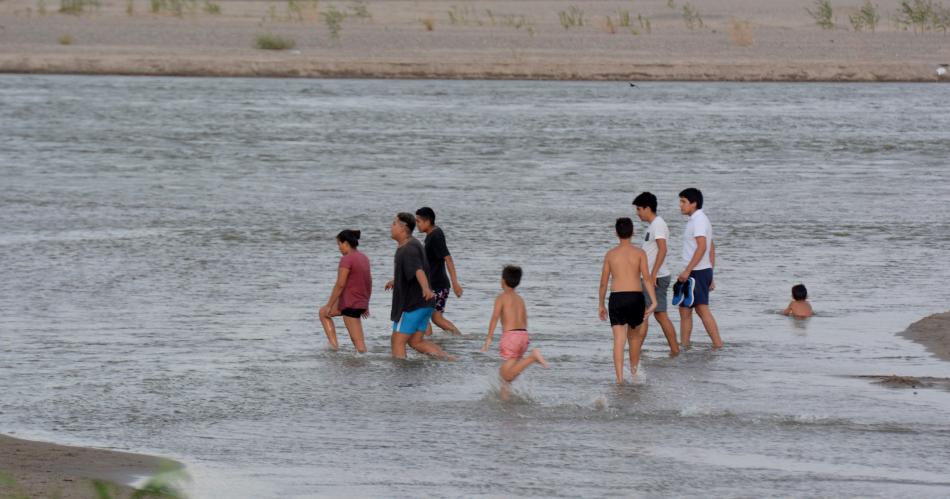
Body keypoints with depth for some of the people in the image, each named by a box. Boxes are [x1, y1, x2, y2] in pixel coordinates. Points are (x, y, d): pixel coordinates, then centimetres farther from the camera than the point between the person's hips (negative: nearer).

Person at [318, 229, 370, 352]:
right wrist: (366, 305, 23)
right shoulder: (364, 258, 10)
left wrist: (329, 305, -13)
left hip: (350, 304, -9)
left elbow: (340, 284, -19)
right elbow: (369, 283, 16)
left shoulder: (347, 259, -16)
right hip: (361, 303, 9)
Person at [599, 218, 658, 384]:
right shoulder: (639, 253, 4)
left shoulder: (610, 254, 7)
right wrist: (654, 302, -9)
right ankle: (634, 371, 34)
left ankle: (619, 377, -20)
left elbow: (603, 282, 10)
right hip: (636, 297, 0)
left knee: (619, 339, -7)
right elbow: (647, 278, -6)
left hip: (616, 298, 0)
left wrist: (601, 305, 20)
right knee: (635, 335, 23)